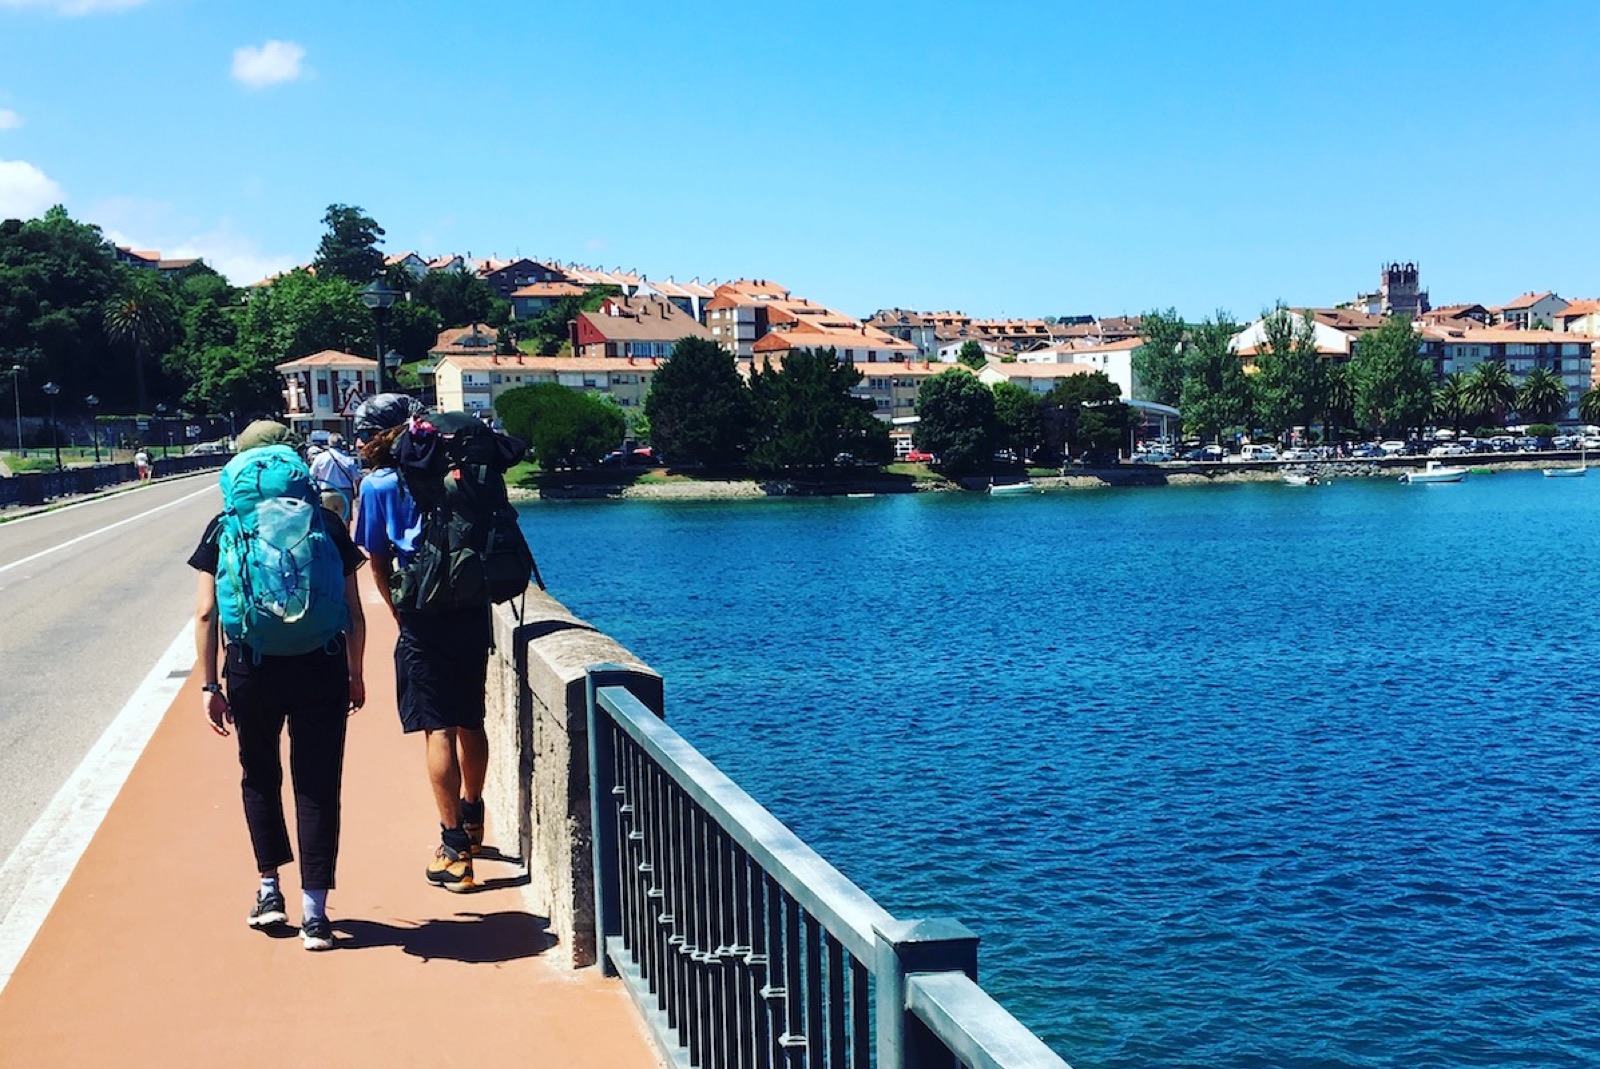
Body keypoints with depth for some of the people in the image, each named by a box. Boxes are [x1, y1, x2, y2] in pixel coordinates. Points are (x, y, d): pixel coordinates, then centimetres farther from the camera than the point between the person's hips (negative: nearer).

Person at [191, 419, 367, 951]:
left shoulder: (225, 529, 1)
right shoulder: (326, 526, 2)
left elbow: (206, 614, -2)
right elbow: (353, 612, 2)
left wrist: (210, 685, 3)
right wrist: (355, 673, 12)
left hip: (252, 672, 0)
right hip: (320, 672, 0)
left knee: (260, 777, 21)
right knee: (317, 786, 4)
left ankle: (269, 888, 24)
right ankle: (313, 910, 4)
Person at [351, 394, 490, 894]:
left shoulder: (380, 484, -3)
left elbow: (379, 564, 1)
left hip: (425, 619, -5)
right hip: (473, 610, 5)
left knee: (438, 730, -3)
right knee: (470, 721, 19)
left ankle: (455, 853, -4)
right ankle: (472, 821, 37)